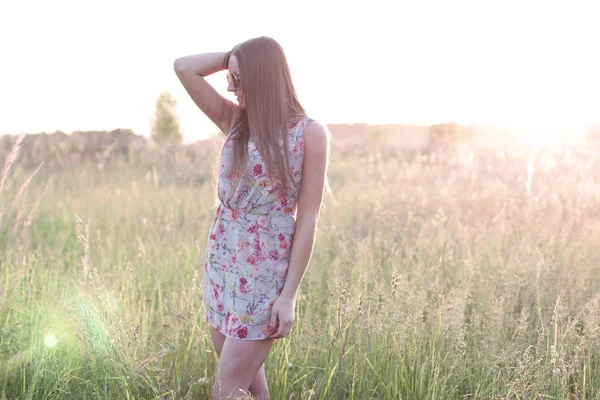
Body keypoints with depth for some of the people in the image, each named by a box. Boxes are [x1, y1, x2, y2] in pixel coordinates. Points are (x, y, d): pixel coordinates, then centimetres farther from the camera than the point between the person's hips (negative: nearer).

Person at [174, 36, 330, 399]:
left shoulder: (310, 132, -10)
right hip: (222, 260, 6)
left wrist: (289, 294, -14)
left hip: (265, 270, -6)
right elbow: (184, 68, 1)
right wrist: (236, 56, 1)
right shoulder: (235, 121, 5)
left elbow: (308, 219, -12)